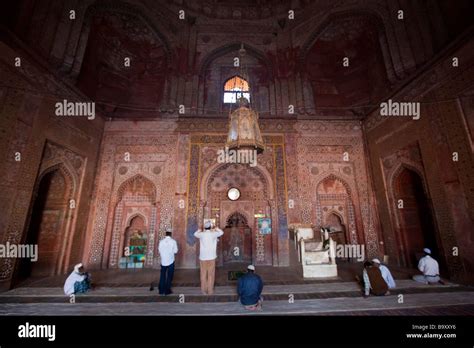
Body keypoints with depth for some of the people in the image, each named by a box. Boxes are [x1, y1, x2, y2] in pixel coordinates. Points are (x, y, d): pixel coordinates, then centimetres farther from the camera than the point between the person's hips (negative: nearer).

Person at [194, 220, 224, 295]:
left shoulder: (201, 234, -6)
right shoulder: (213, 234, -8)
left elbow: (195, 234, 17)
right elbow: (221, 232, 10)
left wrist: (200, 230, 32)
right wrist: (215, 228, 22)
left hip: (203, 257, 1)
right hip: (211, 257, -1)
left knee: (203, 274, 12)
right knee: (211, 275, 8)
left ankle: (204, 290, 20)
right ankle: (210, 291, 14)